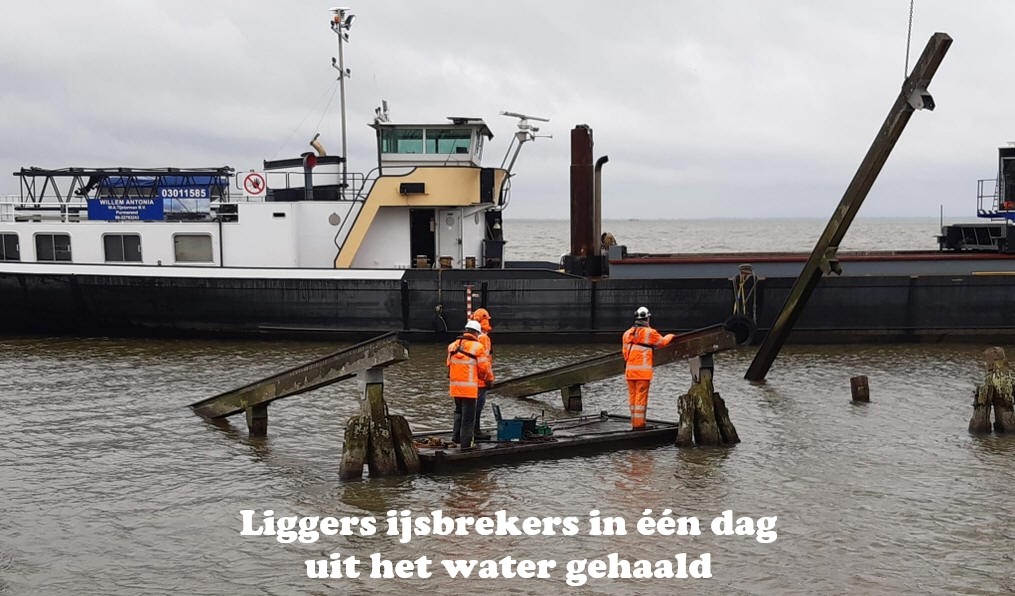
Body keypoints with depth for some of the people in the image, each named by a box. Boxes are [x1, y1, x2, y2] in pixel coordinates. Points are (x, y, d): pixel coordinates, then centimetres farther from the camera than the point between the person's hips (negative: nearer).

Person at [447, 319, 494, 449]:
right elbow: (484, 368, -7)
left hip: (455, 385, 5)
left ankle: (456, 436, 18)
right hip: (470, 387, -5)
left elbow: (449, 365, 14)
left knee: (459, 411, 24)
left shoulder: (453, 346, 6)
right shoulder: (477, 347, -10)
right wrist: (490, 379, 11)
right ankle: (465, 443, 6)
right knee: (468, 415, 3)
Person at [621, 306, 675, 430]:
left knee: (632, 396, 11)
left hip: (629, 370, 5)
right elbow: (662, 341, 11)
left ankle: (634, 424, 17)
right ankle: (639, 424, -2)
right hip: (643, 370, -5)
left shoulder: (627, 333, 7)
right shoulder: (650, 333, -7)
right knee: (641, 397, -2)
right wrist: (671, 336, 31)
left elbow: (625, 352, 12)